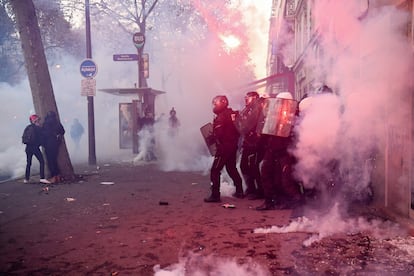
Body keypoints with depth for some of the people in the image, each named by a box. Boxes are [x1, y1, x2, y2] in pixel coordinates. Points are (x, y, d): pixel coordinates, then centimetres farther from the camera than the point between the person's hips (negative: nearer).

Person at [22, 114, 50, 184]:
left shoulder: (27, 128, 12)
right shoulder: (38, 128, -6)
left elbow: (23, 138, 14)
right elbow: (41, 137, -5)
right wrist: (40, 143, 11)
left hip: (28, 147, 7)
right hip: (35, 147, -7)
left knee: (28, 163, 16)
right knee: (41, 161, -7)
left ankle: (26, 179, 19)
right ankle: (42, 178, -17)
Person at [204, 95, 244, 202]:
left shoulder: (220, 117, -15)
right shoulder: (233, 114, 9)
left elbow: (218, 134, -21)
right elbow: (238, 130, 12)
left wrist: (211, 135, -2)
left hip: (223, 147, -9)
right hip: (233, 146, 9)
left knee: (215, 171, -4)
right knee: (232, 168, 21)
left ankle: (215, 195, -7)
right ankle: (239, 191, 26)